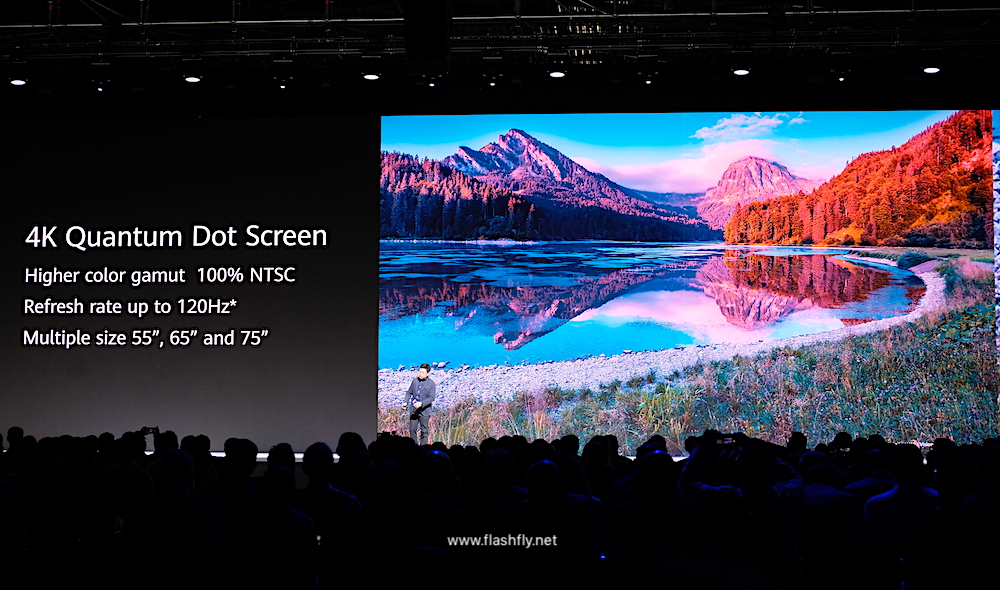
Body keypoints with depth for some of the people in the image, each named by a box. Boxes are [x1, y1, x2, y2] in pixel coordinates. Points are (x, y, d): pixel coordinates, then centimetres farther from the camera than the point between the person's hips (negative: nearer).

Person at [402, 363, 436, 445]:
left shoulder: (431, 384, -7)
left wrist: (421, 403, -26)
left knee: (424, 431, 4)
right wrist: (405, 402, -2)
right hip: (413, 410, 4)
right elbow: (409, 392, 14)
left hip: (424, 411, -4)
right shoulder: (415, 381, 6)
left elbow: (431, 398, -12)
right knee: (412, 430, 7)